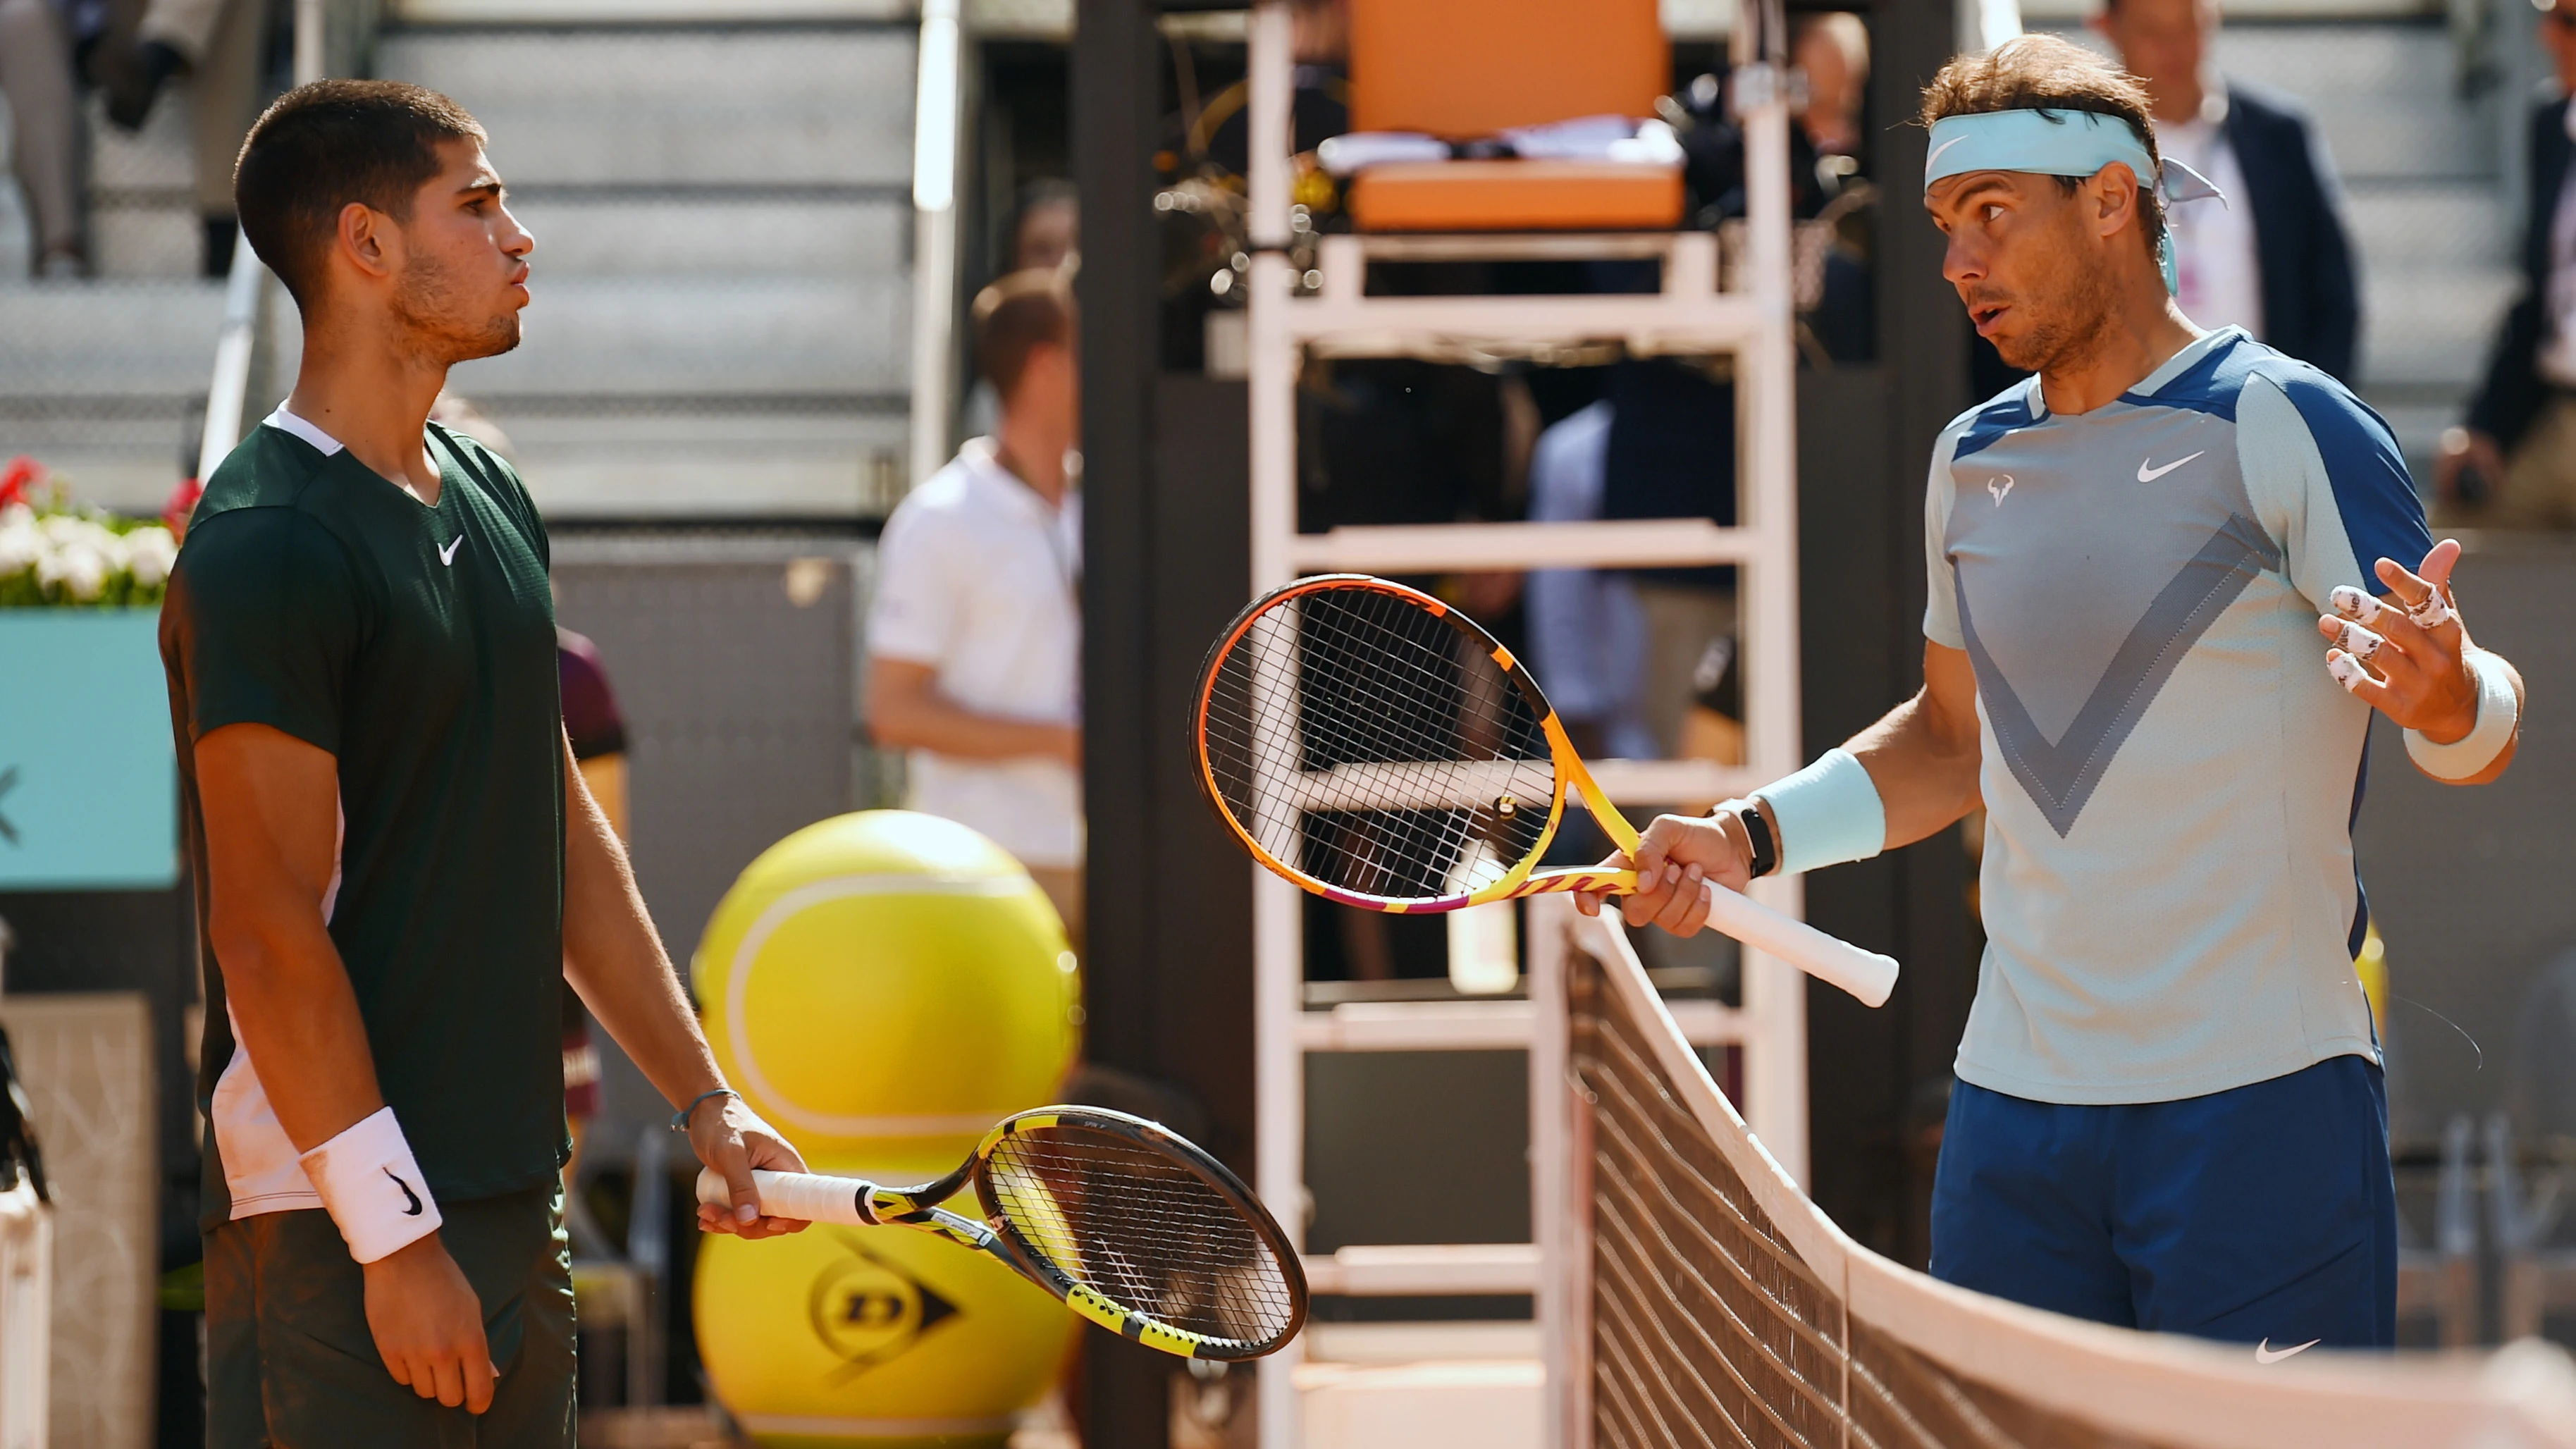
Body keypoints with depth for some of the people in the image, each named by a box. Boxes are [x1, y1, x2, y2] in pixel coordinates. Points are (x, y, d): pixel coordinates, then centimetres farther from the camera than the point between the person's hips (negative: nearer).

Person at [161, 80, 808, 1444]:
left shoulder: (488, 498, 13)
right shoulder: (268, 549, -15)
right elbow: (270, 932, -18)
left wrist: (704, 1102, 18)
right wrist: (393, 1239, -19)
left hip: (510, 1198, 8)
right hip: (338, 1229, -8)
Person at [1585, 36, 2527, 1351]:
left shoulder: (2280, 425, -6)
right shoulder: (1971, 462, 14)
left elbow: (2487, 735, -7)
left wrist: (2444, 694, -31)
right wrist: (1750, 835, 15)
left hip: (2257, 1097, -6)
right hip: (2014, 1100, 6)